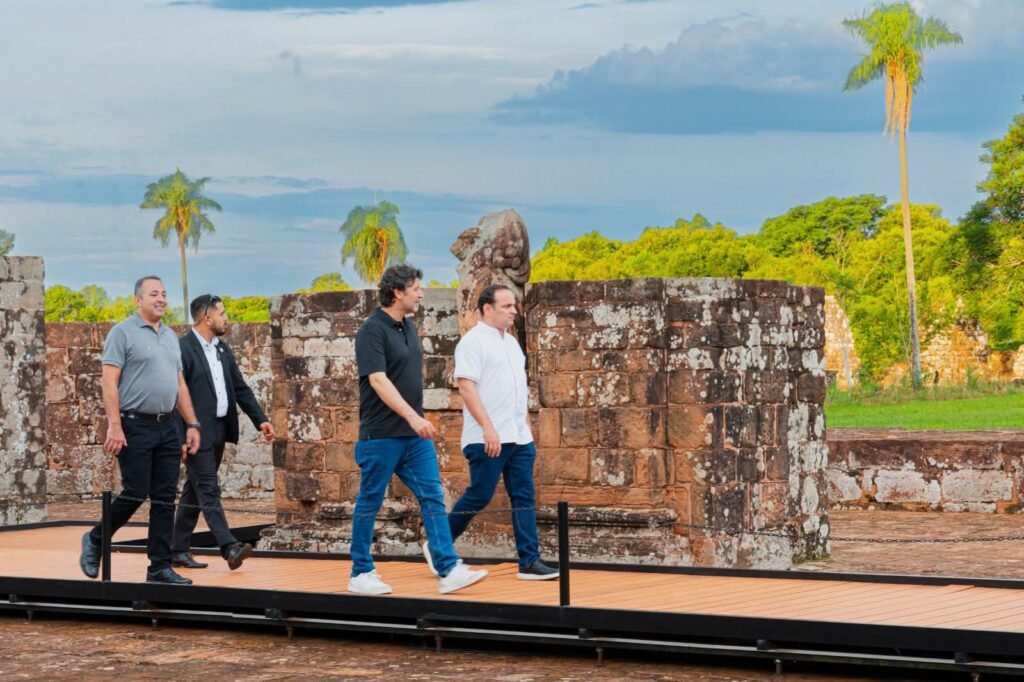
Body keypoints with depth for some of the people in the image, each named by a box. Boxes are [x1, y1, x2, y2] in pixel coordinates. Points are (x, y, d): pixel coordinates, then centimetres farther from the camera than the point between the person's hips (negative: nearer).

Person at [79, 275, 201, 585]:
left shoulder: (171, 336, 15)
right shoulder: (123, 333, -6)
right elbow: (110, 382, -11)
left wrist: (192, 424, 12)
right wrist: (114, 426, -19)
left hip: (168, 426, 7)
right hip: (135, 426, -6)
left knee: (165, 499, 4)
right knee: (135, 493, -8)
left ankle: (160, 566, 7)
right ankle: (95, 540, 15)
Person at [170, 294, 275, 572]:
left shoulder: (223, 348, 13)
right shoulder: (182, 349, -12)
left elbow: (240, 388, 15)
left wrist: (261, 419, 5)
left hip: (219, 431, 8)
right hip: (197, 433, -8)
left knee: (195, 492, 12)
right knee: (209, 492, -9)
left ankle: (178, 550, 19)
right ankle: (230, 548, -17)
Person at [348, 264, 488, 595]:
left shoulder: (409, 327, 12)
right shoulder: (371, 331, -14)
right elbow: (378, 381, -24)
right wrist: (412, 416, -31)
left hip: (415, 435, 8)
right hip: (381, 435, -8)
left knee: (433, 498, -1)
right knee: (369, 503, 4)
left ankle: (449, 571, -5)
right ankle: (361, 574, 14)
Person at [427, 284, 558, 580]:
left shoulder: (510, 341, 17)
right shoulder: (473, 342, -9)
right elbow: (466, 387, -17)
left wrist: (525, 422, 17)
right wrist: (488, 428, -22)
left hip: (519, 437, 8)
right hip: (488, 439, -8)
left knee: (524, 498, 3)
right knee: (479, 496, -4)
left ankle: (530, 562, 2)